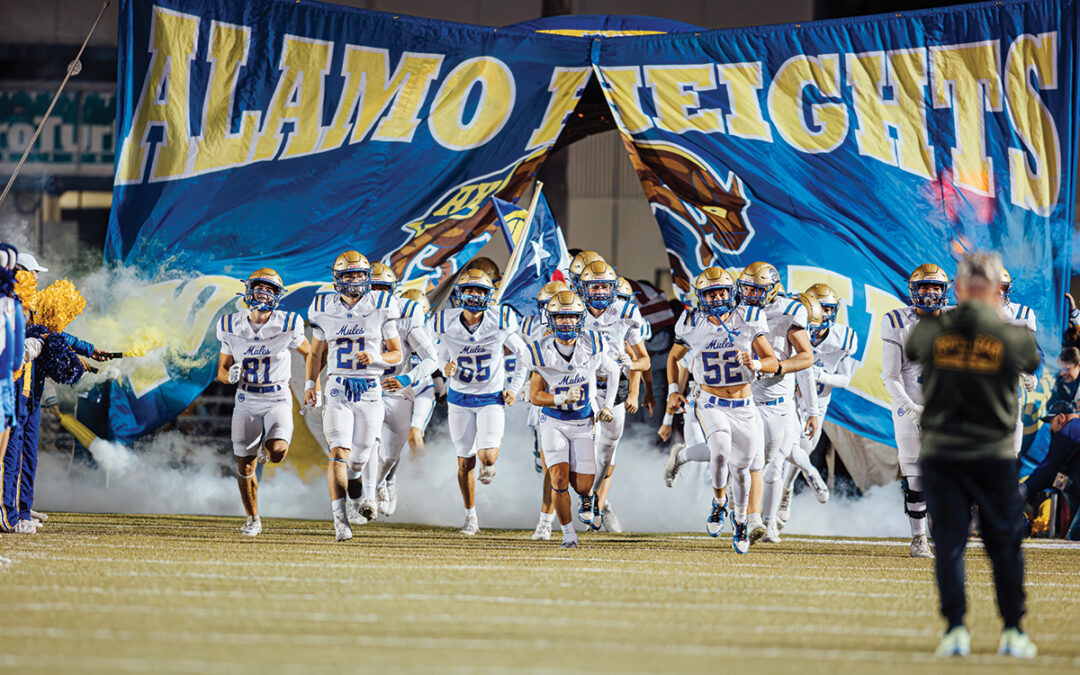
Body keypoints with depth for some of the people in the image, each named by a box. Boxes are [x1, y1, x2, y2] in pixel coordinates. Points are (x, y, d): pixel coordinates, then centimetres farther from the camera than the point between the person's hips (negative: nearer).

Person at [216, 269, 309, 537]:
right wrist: (231, 375, -19)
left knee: (277, 453, -25)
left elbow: (309, 353, 8)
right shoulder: (232, 328, -5)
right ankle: (253, 520, 23)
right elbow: (221, 372, 4)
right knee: (245, 467, 2)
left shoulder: (286, 326, -10)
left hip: (278, 399, -2)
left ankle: (268, 447, 14)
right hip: (246, 401, 2)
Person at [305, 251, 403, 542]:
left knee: (359, 460, 7)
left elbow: (397, 354, 4)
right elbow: (316, 354, 15)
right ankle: (339, 518, -18)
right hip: (337, 389, 0)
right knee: (339, 454, -16)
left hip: (370, 390, 0)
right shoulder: (325, 310, 5)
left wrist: (376, 358, -16)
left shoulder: (380, 308, 0)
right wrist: (310, 384, 2)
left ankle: (369, 488, 44)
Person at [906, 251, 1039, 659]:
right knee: (1005, 545, 11)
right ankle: (1012, 631, 13)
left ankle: (956, 630, -2)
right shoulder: (1012, 337, -9)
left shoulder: (931, 330, -6)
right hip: (994, 456, -1)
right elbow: (1032, 360, 12)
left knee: (948, 544, 5)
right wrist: (1000, 318, 25)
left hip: (939, 454, 1)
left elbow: (911, 349, 16)